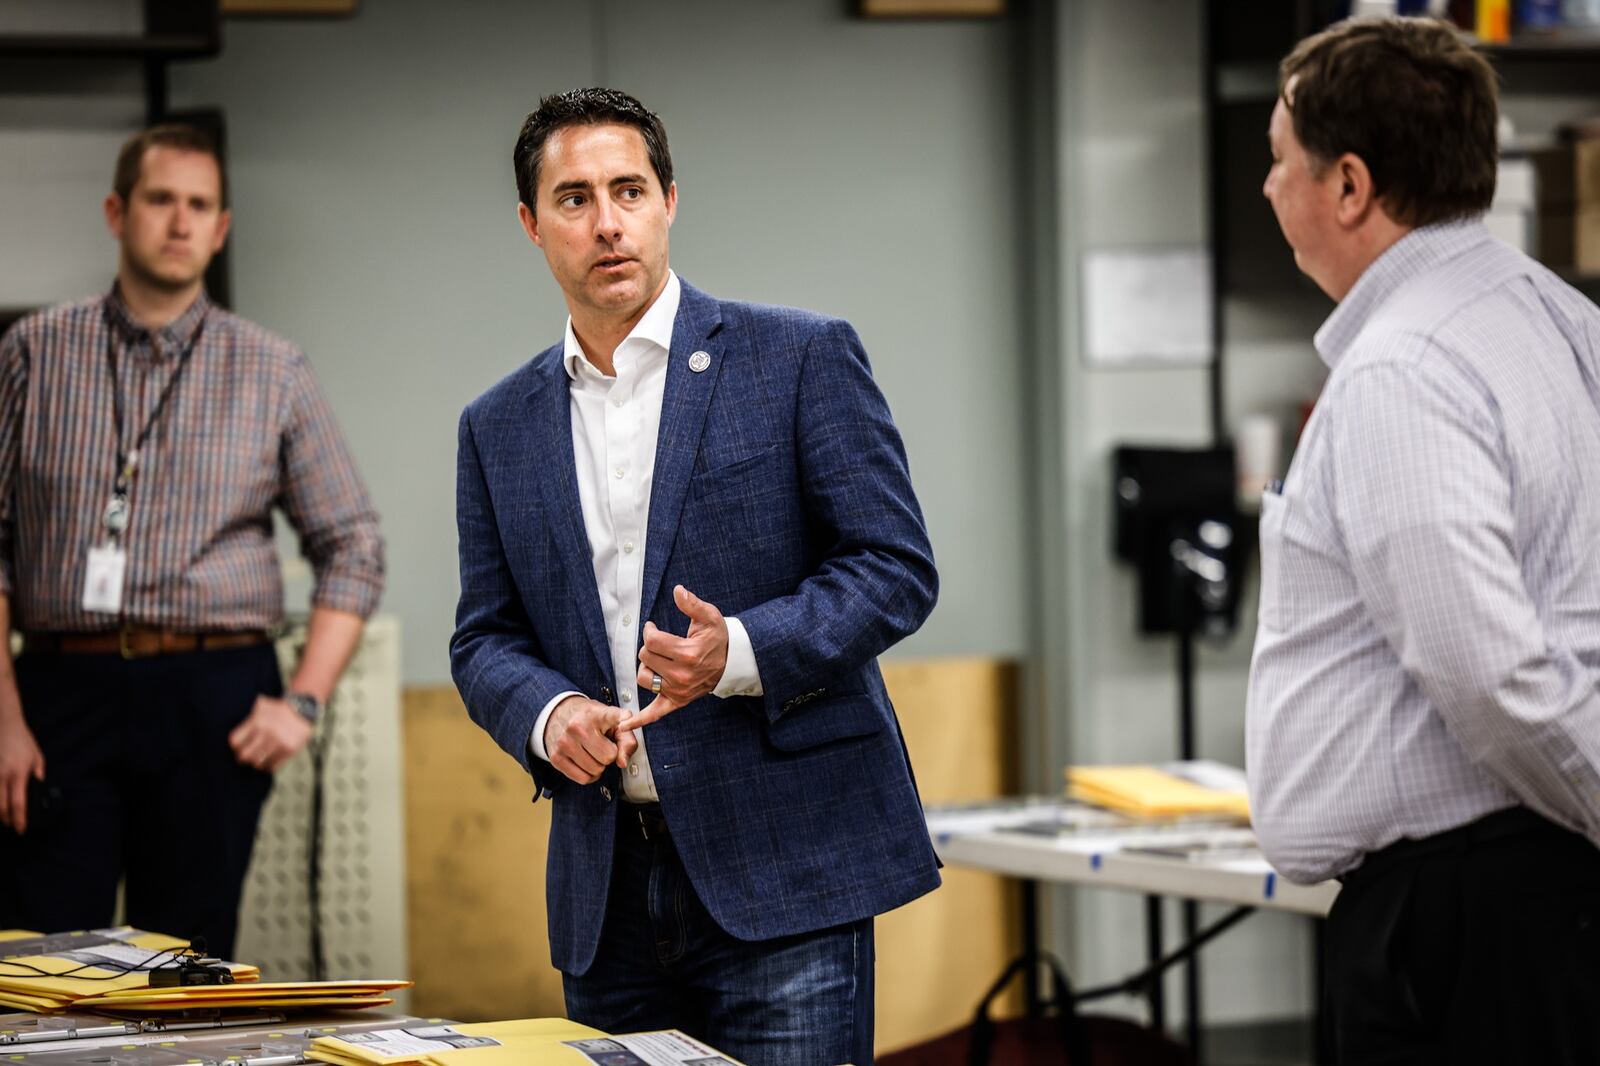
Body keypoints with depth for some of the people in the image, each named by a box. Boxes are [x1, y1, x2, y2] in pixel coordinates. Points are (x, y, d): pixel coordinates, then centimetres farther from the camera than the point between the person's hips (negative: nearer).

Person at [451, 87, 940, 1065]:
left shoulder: (801, 358, 0)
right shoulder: (500, 429, 13)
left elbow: (898, 567, -4)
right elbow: (486, 638, 15)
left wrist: (741, 654, -19)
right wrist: (548, 712, -8)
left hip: (783, 864, -4)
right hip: (610, 888, 4)